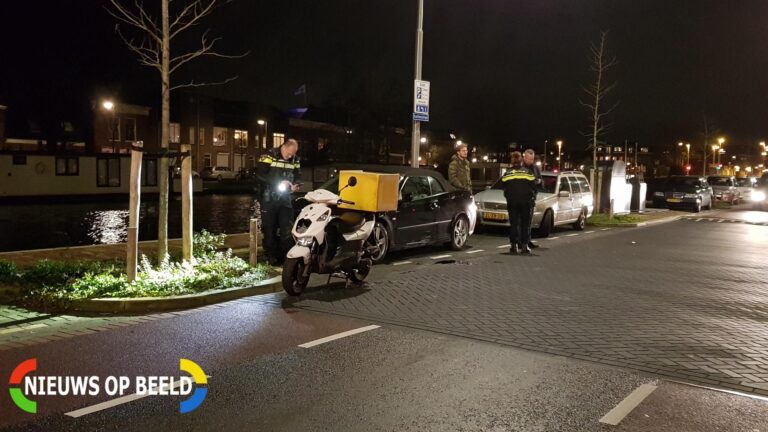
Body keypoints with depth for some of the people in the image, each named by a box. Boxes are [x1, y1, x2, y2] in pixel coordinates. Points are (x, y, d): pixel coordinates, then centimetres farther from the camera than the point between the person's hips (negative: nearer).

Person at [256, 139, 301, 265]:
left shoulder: (295, 160, 5)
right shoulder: (269, 155, -11)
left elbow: (297, 175, 15)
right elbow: (260, 175, -18)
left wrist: (296, 185, -9)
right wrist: (279, 182, -23)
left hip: (285, 198, 4)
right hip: (269, 199, -4)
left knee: (287, 229, 1)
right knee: (270, 229, 4)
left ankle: (286, 255, 9)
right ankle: (272, 255, 15)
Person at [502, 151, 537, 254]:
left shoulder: (507, 173, 4)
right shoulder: (528, 171, 0)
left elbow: (504, 187, 8)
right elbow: (533, 186, 2)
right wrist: (533, 197, 16)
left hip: (512, 202, 1)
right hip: (526, 201, -1)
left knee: (513, 223, 4)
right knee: (525, 223, 5)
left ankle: (514, 245, 0)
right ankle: (524, 245, 0)